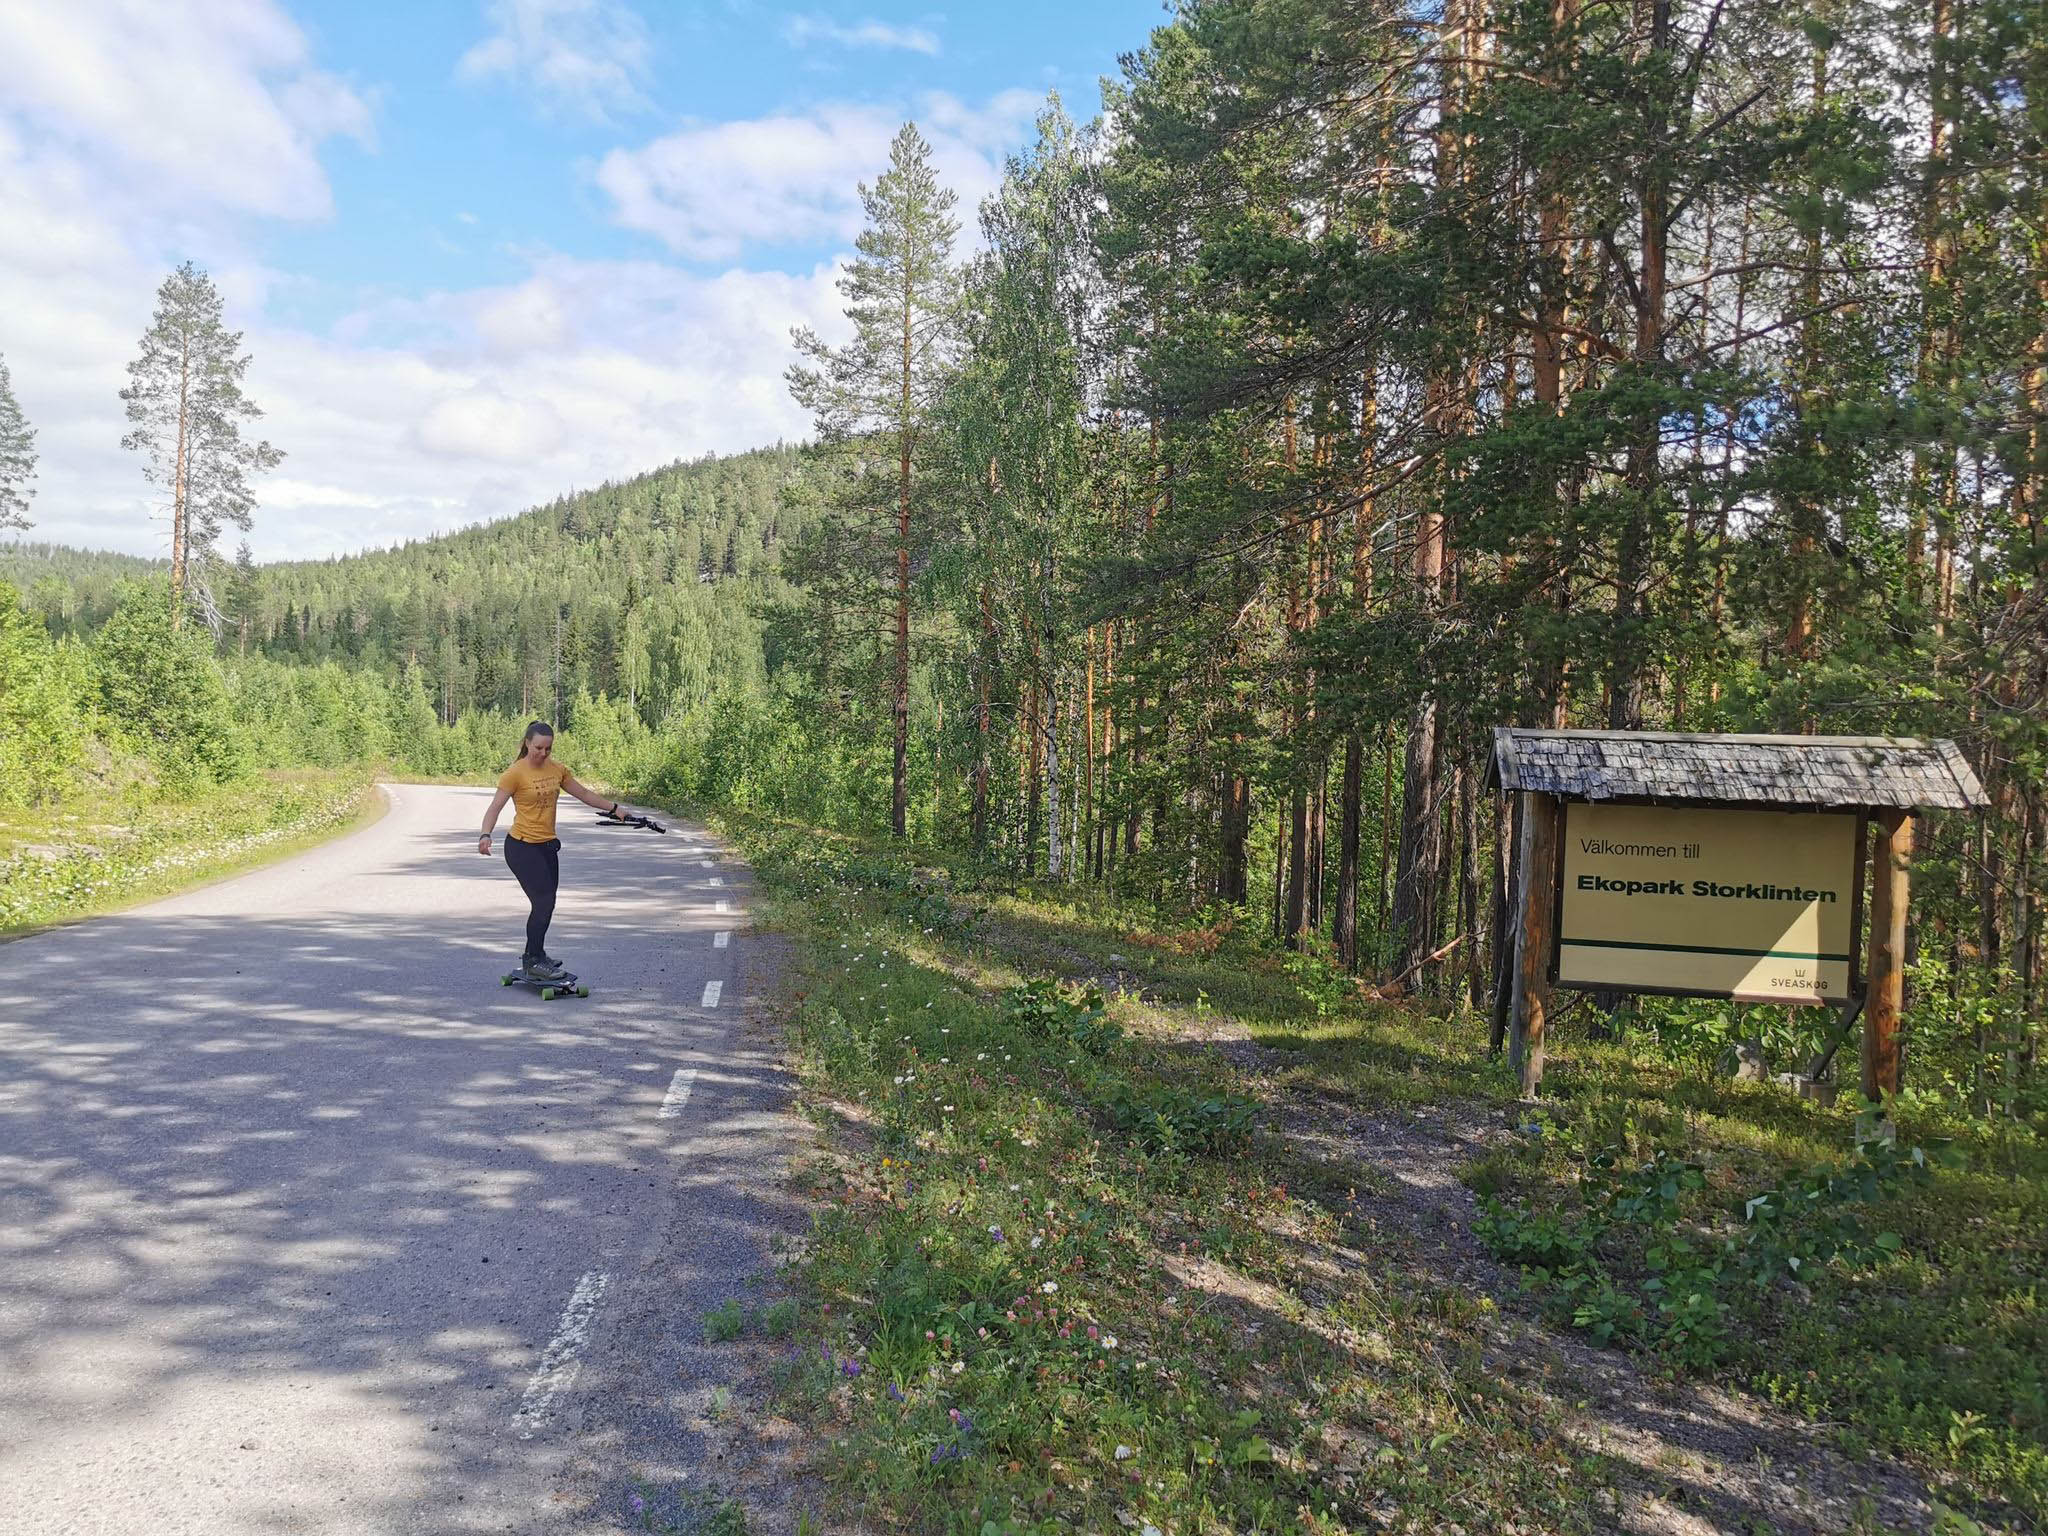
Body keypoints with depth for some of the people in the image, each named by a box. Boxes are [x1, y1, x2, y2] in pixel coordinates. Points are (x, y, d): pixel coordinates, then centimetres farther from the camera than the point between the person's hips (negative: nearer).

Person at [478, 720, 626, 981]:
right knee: (544, 902, -12)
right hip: (522, 847, -7)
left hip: (547, 846, 7)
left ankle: (534, 955, 27)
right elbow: (495, 808, -16)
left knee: (545, 903, 12)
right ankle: (534, 961, -3)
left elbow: (584, 795, 16)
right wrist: (485, 836, -31)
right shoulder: (515, 773, -13)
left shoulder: (557, 770, 6)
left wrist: (613, 808, 15)